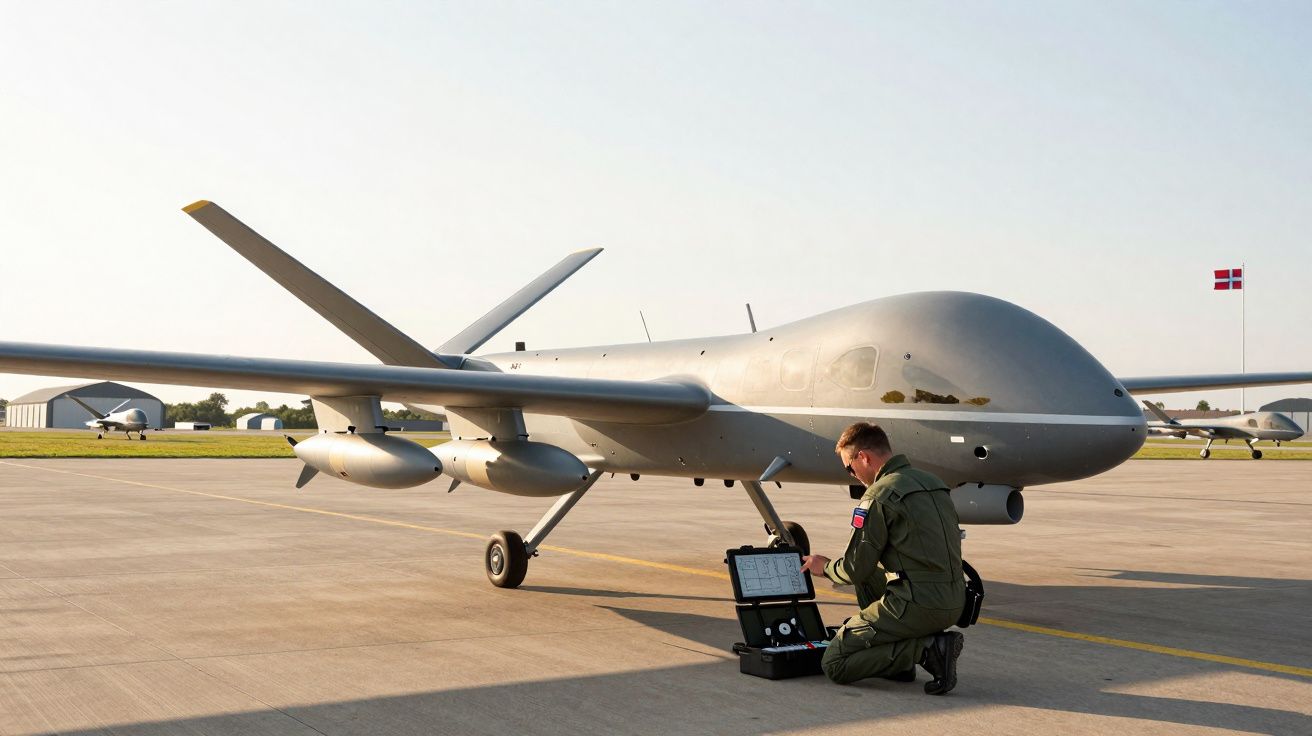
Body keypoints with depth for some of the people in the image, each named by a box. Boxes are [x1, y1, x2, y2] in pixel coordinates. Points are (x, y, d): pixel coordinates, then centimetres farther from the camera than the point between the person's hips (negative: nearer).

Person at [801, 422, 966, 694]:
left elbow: (855, 569, -7)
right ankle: (901, 661, 17)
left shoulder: (879, 495, -11)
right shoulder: (932, 482, 15)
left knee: (834, 664, 0)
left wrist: (825, 567, 15)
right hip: (954, 603, 9)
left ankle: (929, 648, -11)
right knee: (869, 575, 30)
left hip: (916, 605, -9)